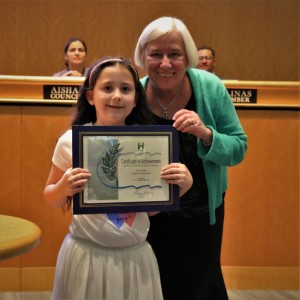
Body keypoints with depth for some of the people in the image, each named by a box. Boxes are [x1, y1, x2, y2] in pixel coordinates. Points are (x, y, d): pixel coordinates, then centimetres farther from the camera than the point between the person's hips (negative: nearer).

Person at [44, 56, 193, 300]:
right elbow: (51, 200, 4)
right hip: (86, 253, -1)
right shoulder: (71, 141, -8)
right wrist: (63, 188, -17)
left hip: (135, 255, 2)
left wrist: (183, 185, -10)